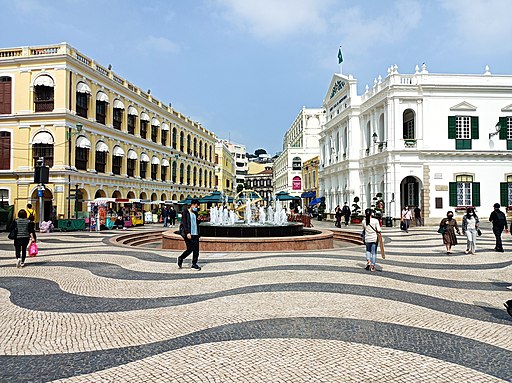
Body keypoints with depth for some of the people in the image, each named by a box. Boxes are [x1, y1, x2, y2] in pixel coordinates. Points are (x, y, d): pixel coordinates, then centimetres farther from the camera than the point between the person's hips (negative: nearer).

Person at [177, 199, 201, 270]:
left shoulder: (195, 213, 16)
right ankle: (180, 258, 18)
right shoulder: (186, 212, -5)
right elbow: (184, 223, -12)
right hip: (188, 234, -6)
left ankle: (194, 264, 14)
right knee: (190, 249, -5)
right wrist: (187, 233, -19)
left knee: (196, 250, 4)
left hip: (195, 234, 6)